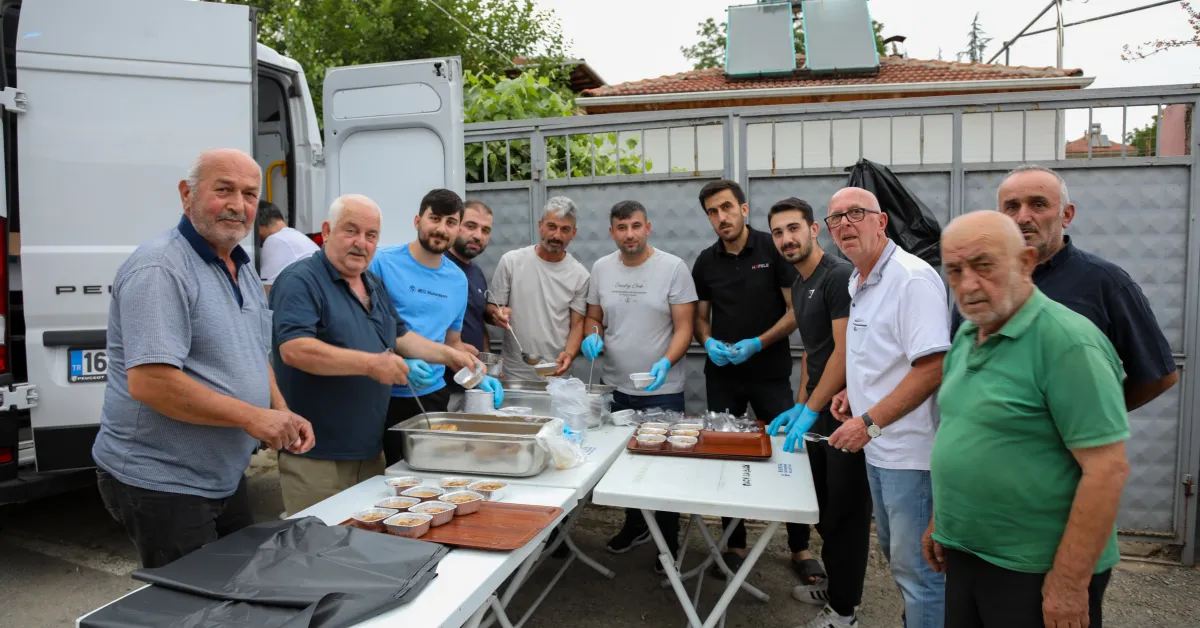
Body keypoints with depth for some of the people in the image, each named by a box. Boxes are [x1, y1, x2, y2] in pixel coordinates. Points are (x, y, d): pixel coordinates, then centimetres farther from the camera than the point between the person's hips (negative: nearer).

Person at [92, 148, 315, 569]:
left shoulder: (243, 269, 9)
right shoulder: (160, 269, -20)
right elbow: (148, 382, -29)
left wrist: (282, 415, 2)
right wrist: (252, 417, -24)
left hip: (226, 480, 9)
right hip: (160, 484, -9)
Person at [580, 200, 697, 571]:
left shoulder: (673, 268, -9)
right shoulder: (601, 268, 4)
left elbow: (683, 327, -10)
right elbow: (593, 317, 12)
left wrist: (666, 362, -27)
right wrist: (592, 336, -11)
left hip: (662, 390, -4)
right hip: (614, 387, 4)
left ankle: (669, 542, 25)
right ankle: (635, 524, 39)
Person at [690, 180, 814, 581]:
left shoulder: (774, 250, -6)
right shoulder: (705, 262, 5)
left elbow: (796, 311, -7)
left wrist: (757, 344, -17)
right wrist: (708, 342, -10)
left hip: (770, 373, -3)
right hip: (722, 375, 3)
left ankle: (800, 548, 17)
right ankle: (735, 544, 22)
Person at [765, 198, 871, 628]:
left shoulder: (839, 276, -15)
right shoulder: (799, 284, 13)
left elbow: (844, 352, -20)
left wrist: (809, 411, -17)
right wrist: (798, 406, 13)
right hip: (817, 412, 9)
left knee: (845, 512, 3)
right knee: (824, 508, 18)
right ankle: (835, 587, 35)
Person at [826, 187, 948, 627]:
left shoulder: (913, 278, -19)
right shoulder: (858, 282, 10)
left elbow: (932, 368, -25)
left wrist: (869, 422, -23)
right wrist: (855, 390, 9)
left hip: (911, 453, -9)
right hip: (879, 448, 10)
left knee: (917, 569, 3)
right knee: (895, 553, 23)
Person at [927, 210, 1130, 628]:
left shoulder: (1067, 341, -19)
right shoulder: (965, 336, 5)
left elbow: (1107, 469, -21)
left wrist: (1070, 583, -20)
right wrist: (940, 521, 14)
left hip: (1036, 571, -7)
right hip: (965, 555, 7)